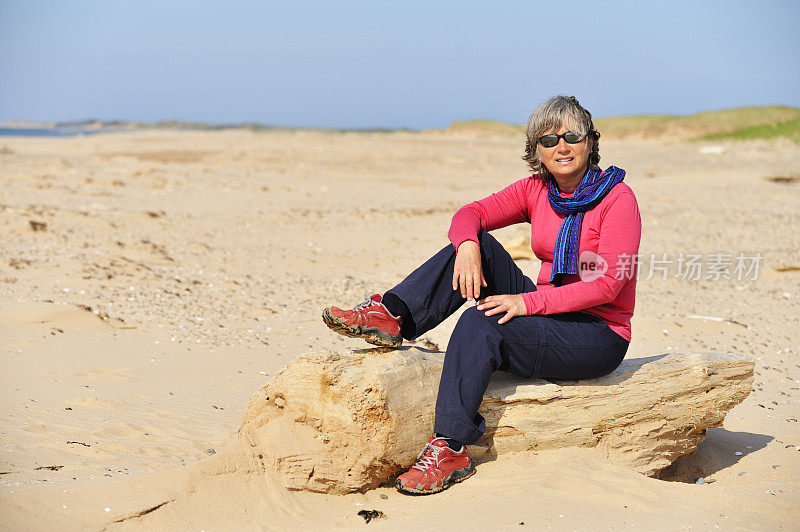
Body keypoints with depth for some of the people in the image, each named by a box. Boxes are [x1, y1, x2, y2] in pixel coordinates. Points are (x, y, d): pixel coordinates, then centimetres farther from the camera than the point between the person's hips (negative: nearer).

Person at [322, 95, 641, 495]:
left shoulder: (617, 198, -11)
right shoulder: (536, 189, 7)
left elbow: (607, 284, -20)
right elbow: (471, 214, 0)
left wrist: (528, 302, -26)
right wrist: (467, 245, -24)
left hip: (600, 337, -6)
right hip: (548, 313, 6)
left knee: (481, 322, -30)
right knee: (477, 244, -11)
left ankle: (450, 450, -31)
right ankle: (391, 317, -19)